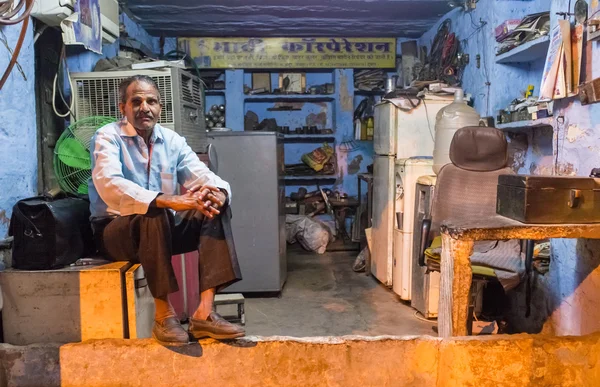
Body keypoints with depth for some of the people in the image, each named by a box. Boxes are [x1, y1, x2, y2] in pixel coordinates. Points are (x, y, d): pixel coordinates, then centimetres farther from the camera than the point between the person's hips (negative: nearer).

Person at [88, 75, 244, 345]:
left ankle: (204, 313, -25)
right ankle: (164, 316, -25)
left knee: (214, 209, -18)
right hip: (115, 230, -5)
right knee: (154, 216, -37)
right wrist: (167, 201, -42)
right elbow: (109, 185, -29)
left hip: (163, 227, 5)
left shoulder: (172, 140, 5)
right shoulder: (108, 137, -10)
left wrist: (217, 193, -30)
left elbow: (203, 175, -4)